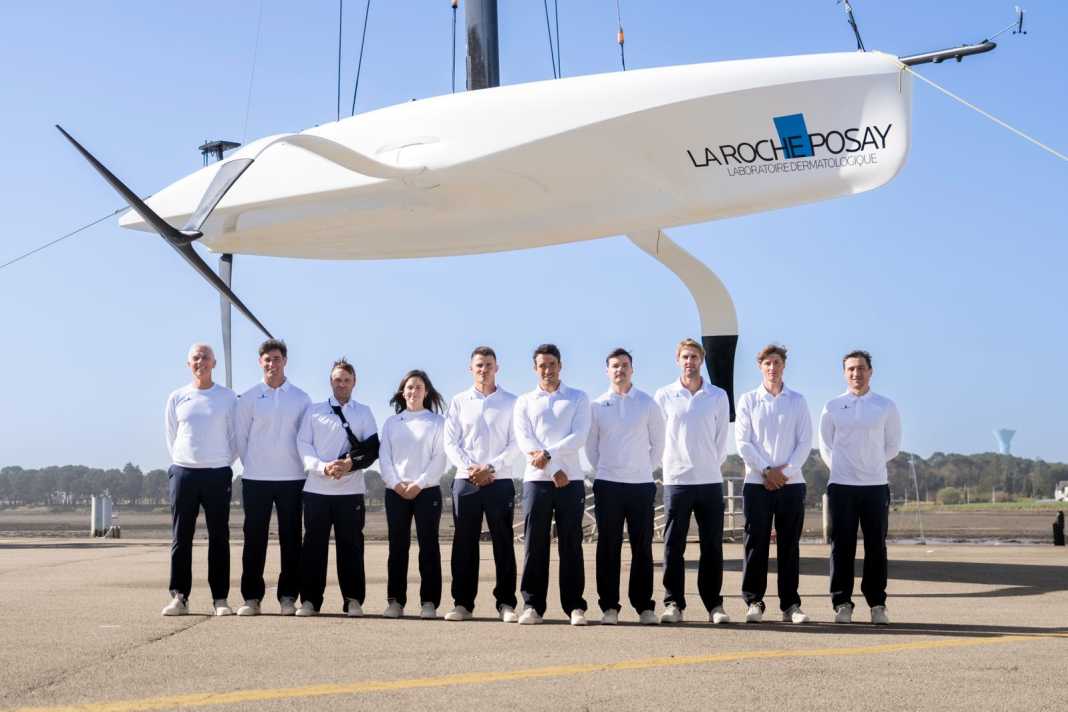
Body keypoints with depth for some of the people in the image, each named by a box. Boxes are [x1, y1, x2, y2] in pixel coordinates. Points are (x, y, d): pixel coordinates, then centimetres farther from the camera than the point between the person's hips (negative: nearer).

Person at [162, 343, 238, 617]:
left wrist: (222, 465, 6)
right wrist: (183, 462, 8)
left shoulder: (228, 397, 4)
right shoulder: (177, 398, 7)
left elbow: (235, 438, 8)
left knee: (219, 538, 0)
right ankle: (179, 597, 4)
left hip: (218, 474, -1)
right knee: (180, 537, 0)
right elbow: (171, 438, 13)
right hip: (183, 472, 1)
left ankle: (220, 598, 3)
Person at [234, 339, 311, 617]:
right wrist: (251, 466, 5)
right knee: (254, 539, 1)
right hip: (255, 479, 0)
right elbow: (241, 437, 7)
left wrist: (304, 468, 2)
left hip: (292, 478, 0)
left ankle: (288, 596, 9)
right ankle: (251, 597, 6)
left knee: (290, 539, 2)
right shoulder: (248, 398, 4)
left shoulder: (301, 398, 6)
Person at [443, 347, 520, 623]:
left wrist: (490, 468, -11)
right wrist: (470, 468, -9)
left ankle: (506, 603, 2)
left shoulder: (510, 402, 6)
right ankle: (462, 603, 6)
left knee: (503, 542, -2)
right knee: (464, 542, 2)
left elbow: (515, 444, 0)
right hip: (465, 480, 1)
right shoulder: (459, 402, 11)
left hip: (500, 481, -1)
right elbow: (450, 442, 5)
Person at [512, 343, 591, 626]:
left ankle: (575, 606, 1)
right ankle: (532, 605, 2)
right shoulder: (524, 402, 13)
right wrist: (554, 471, -10)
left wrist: (548, 454, -15)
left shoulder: (578, 398, 11)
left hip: (571, 480, -1)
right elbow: (524, 441, 0)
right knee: (535, 544, -1)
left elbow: (579, 437, -3)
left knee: (571, 543, -1)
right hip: (536, 479, 1)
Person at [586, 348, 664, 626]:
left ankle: (644, 606, 7)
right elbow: (590, 445, 12)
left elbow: (658, 443, 10)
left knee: (642, 546, 1)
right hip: (607, 484, 0)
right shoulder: (597, 405, 6)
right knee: (608, 547, 1)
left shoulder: (647, 404, 5)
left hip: (641, 483, 0)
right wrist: (601, 468, 7)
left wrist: (644, 468, 8)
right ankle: (609, 606, 5)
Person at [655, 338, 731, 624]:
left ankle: (714, 604, 9)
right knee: (673, 545, 0)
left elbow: (722, 438, 10)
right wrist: (673, 464, 5)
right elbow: (659, 436, 8)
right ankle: (673, 603, 5)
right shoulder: (664, 396, 4)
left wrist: (710, 464, 7)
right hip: (676, 480, -1)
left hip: (710, 481, 1)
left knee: (712, 545, 3)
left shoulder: (718, 396, 7)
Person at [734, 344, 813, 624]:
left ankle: (790, 605, 7)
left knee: (789, 546, 3)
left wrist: (785, 470, -9)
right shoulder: (748, 400, 6)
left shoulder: (797, 401, 10)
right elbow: (742, 442, 0)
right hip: (757, 483, -1)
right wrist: (766, 471, -10)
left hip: (791, 483, 1)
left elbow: (805, 442, 4)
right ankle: (753, 602, 3)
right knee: (755, 543, -3)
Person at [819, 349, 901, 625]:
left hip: (876, 485, 0)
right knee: (842, 546, 1)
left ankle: (877, 604, 9)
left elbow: (893, 445, 12)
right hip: (841, 485, 0)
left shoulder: (885, 406, 4)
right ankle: (842, 603, 6)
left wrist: (872, 464, 12)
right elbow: (825, 445, 13)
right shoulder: (833, 407, 4)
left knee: (876, 546, 3)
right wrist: (841, 467, 10)